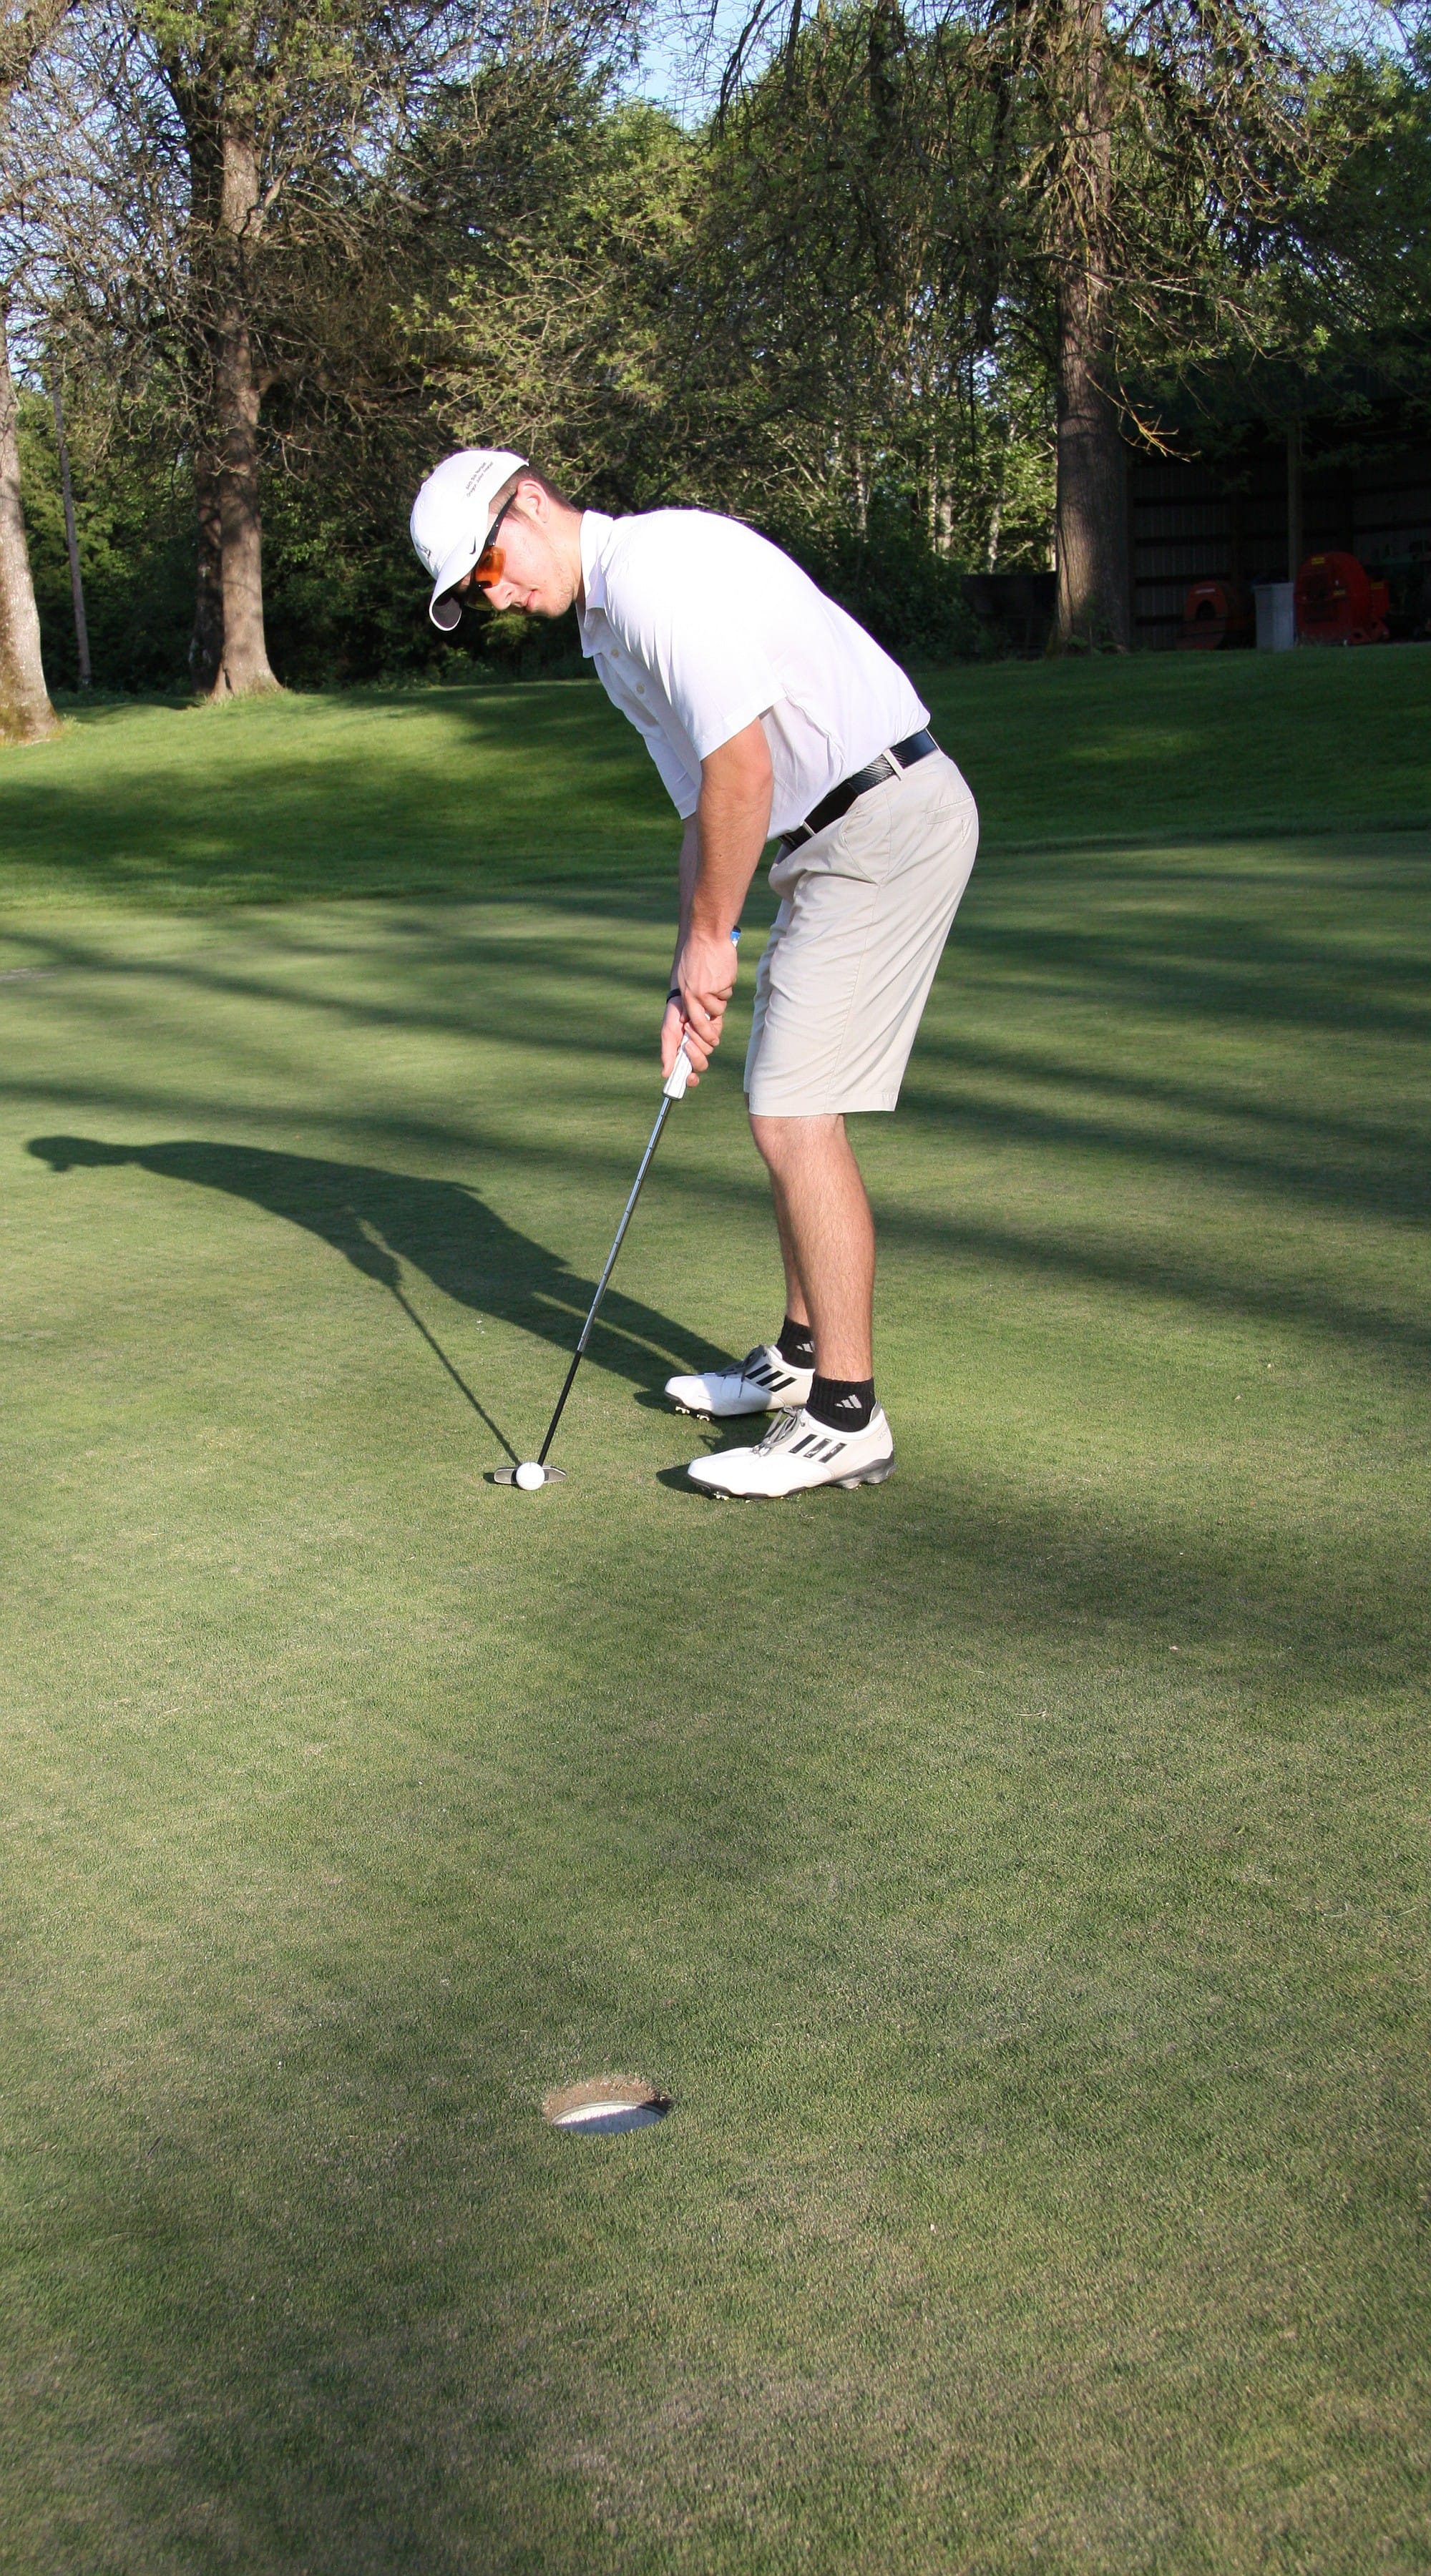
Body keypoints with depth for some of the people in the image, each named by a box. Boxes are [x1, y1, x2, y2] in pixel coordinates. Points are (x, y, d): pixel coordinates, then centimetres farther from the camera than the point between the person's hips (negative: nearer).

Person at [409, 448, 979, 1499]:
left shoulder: (656, 565, -16)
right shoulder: (610, 630, 17)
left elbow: (741, 764, -22)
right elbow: (708, 804, 20)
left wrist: (711, 936, -11)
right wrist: (696, 973, 11)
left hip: (888, 826, -11)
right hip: (832, 838, 11)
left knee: (796, 1115, -12)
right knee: (793, 1105, 17)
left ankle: (845, 1418, -6)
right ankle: (804, 1355, 31)